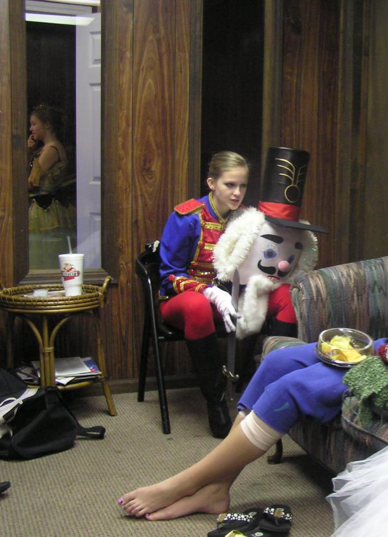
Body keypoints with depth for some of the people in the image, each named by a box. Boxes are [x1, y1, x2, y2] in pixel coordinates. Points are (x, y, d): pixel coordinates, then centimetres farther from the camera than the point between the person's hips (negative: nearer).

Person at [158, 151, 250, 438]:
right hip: (181, 299, -4)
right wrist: (212, 294, -26)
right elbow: (170, 275, -11)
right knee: (198, 306, -42)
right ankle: (216, 400, -29)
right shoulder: (187, 217, -10)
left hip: (227, 298, 5)